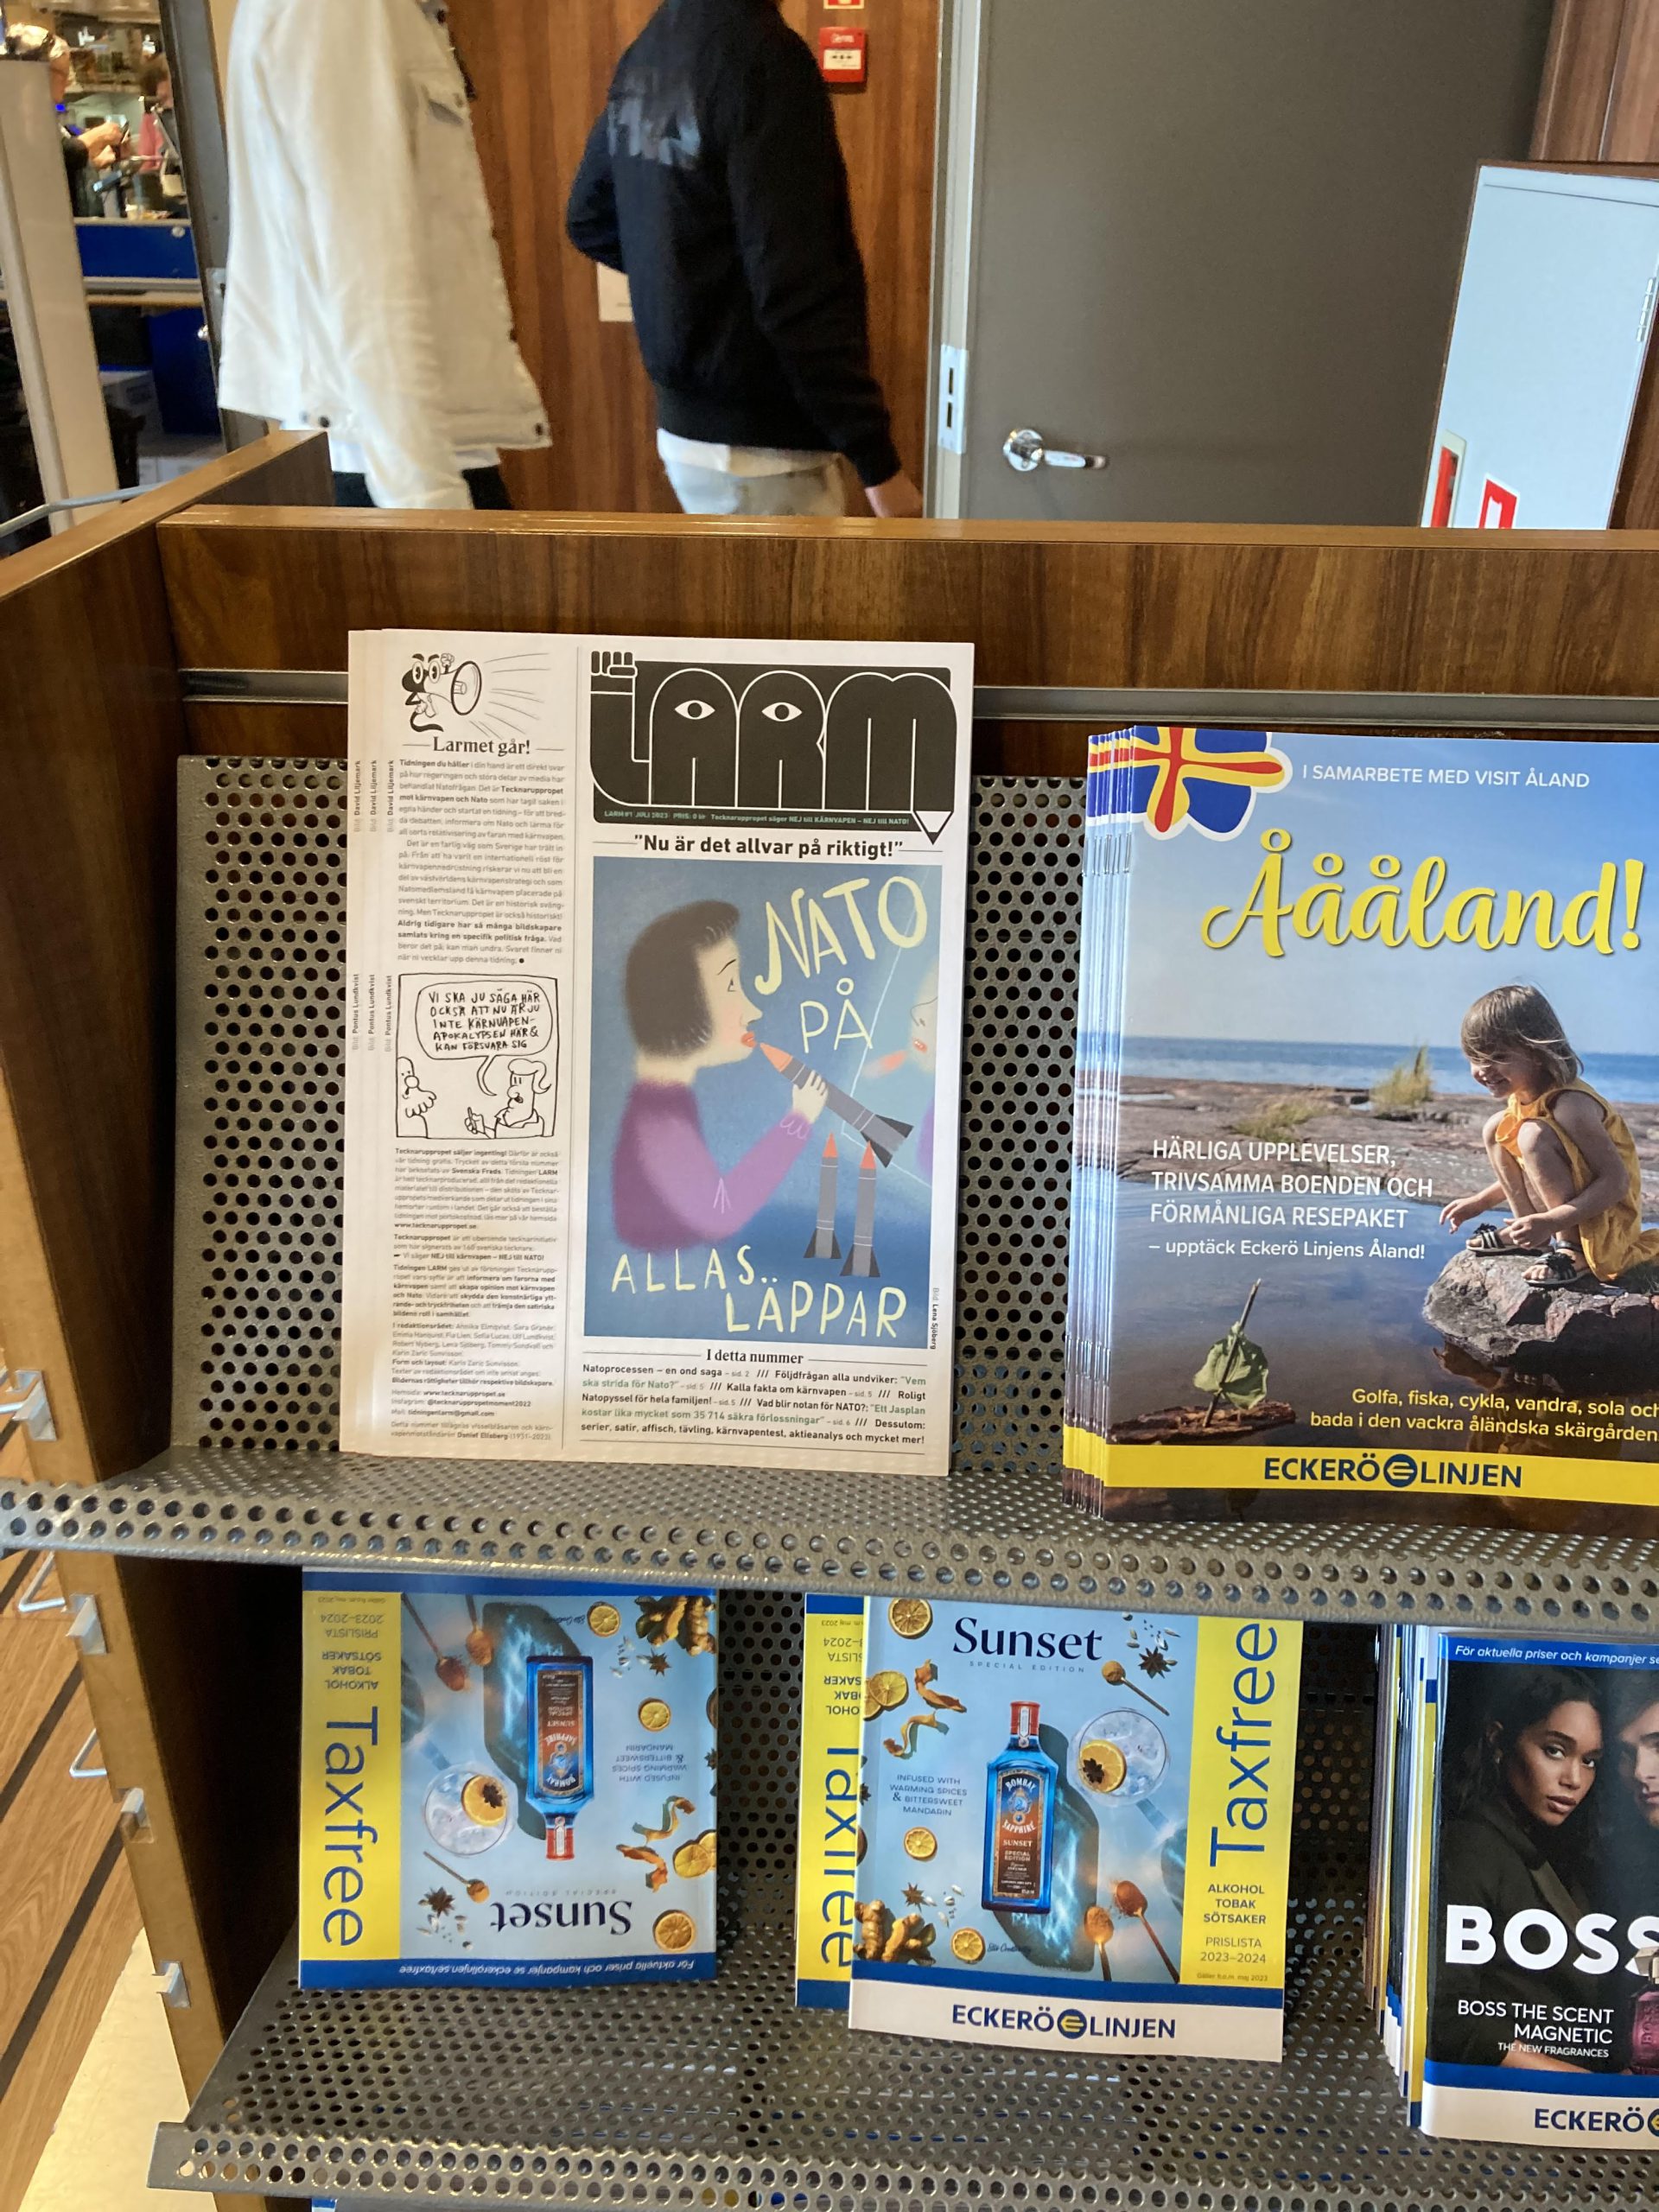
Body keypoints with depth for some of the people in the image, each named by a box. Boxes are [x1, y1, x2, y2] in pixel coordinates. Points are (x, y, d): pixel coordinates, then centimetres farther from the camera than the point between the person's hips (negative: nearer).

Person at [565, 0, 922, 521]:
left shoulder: (647, 53, 8)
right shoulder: (762, 55, -19)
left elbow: (589, 220, 21)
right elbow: (798, 287, -24)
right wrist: (876, 458, -21)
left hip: (688, 420, 9)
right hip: (754, 439, -9)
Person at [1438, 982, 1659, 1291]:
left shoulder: (1569, 1105, -27)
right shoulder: (1521, 1098, 2)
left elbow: (1616, 1181, -30)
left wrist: (1550, 1222, -36)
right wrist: (1479, 1202, 14)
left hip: (1606, 1219, -9)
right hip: (1564, 1205, 9)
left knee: (1533, 1135, -29)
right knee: (1496, 1129, 5)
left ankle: (1572, 1251, -20)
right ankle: (1528, 1233, 11)